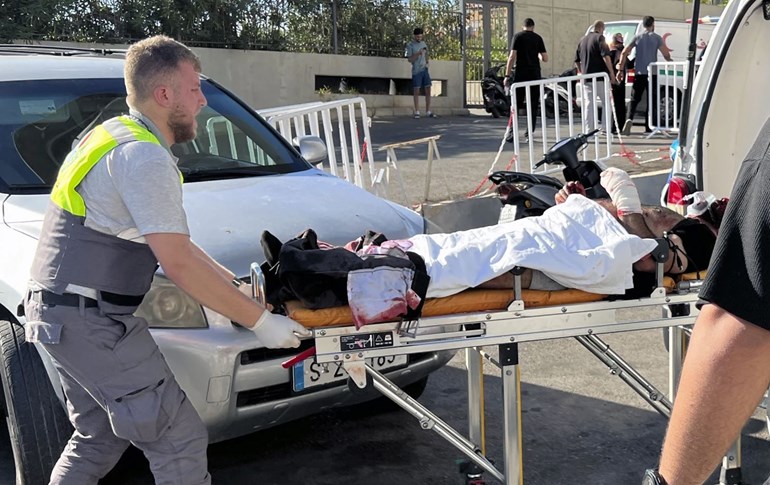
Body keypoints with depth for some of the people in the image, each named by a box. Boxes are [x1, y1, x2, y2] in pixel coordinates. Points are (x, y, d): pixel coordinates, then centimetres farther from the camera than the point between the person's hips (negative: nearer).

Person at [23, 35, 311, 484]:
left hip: (58, 311, 11)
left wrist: (235, 285, 14)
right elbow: (178, 262, -21)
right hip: (93, 321, -11)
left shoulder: (114, 136, 15)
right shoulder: (145, 157, -18)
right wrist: (260, 321, -14)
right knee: (180, 440, -4)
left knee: (99, 436, 23)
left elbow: (172, 240, 18)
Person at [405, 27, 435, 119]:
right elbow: (409, 59, -9)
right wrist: (417, 54, -22)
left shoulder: (424, 44, 12)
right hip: (416, 71, -5)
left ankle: (428, 111, 6)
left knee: (428, 90, 1)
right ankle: (417, 112, 2)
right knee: (417, 91, -2)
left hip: (425, 70, 5)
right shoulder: (410, 45, -4)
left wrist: (426, 62, 10)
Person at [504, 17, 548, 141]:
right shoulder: (538, 38, 7)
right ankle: (529, 134, 6)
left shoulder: (517, 36, 0)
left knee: (515, 104, 4)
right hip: (535, 75, 2)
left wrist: (507, 75, -7)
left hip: (520, 75, -2)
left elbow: (512, 56, -8)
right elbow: (545, 58, 5)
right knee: (533, 106, 7)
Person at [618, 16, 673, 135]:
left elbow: (624, 53, 0)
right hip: (652, 73, -2)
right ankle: (648, 127, 5)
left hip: (639, 73, 2)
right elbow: (666, 55, -6)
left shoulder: (637, 37, 8)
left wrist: (621, 69, 2)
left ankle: (629, 119, -20)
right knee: (652, 100, 7)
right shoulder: (657, 38, 1)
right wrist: (671, 63, 15)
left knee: (634, 99, 5)